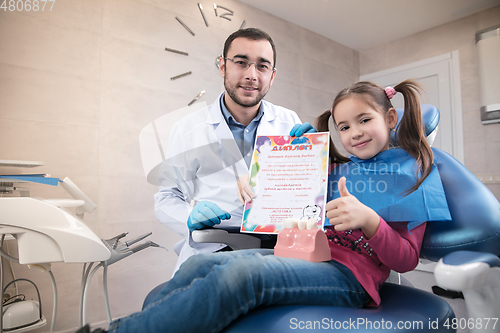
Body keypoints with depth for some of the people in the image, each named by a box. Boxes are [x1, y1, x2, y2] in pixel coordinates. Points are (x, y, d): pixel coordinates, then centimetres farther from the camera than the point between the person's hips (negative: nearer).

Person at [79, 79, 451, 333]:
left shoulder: (414, 170, 9)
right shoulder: (337, 170, 22)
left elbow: (406, 261, 1)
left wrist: (368, 220, -20)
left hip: (350, 274, -5)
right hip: (305, 253, 6)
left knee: (242, 274, -33)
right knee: (201, 264, -20)